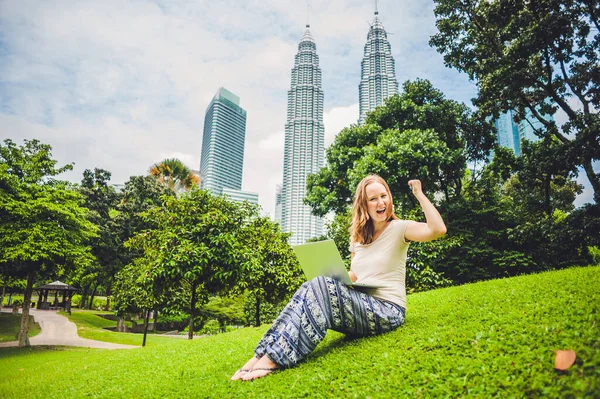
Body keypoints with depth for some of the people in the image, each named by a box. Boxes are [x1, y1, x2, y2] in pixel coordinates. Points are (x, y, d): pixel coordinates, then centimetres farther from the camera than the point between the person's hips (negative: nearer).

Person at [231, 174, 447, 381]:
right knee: (311, 290, -22)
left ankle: (275, 358, -34)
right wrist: (333, 277, -1)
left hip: (387, 311, -6)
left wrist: (419, 194, -16)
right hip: (360, 305, 6)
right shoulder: (358, 237, 15)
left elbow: (438, 230, -20)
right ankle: (265, 354, -31)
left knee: (319, 287, -28)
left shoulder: (399, 228, -3)